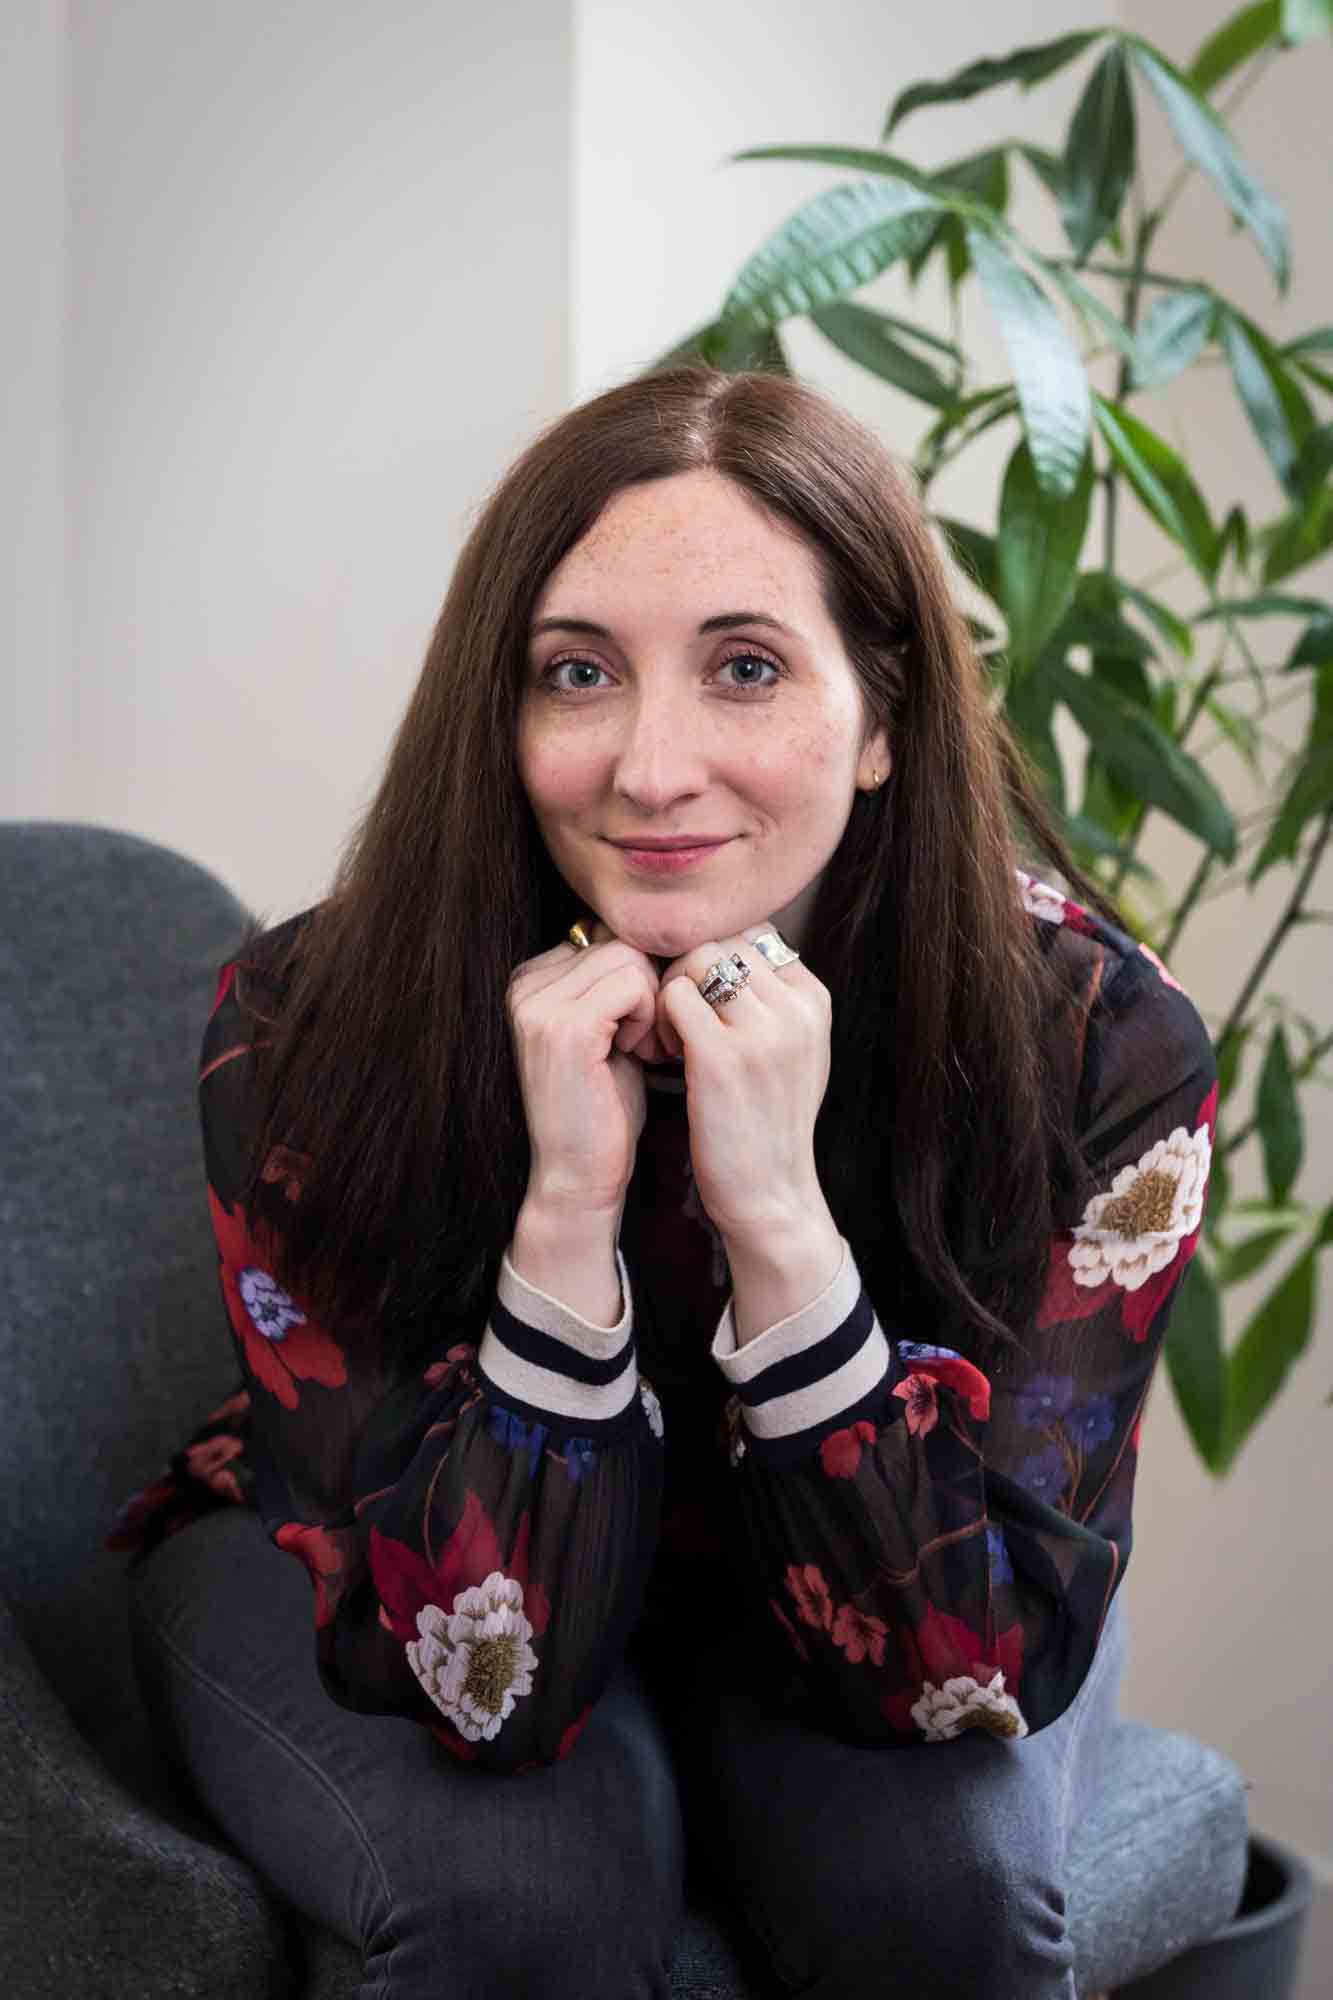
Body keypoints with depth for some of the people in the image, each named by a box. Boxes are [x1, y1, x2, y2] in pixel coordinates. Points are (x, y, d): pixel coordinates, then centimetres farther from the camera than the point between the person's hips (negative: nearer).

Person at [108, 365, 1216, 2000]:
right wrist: (568, 1204, -41)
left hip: (831, 1625, 2)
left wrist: (778, 1219, -40)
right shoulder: (302, 1034, -27)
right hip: (356, 1576, -1)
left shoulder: (1097, 1047, -25)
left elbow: (965, 1666, -27)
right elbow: (485, 1677, -27)